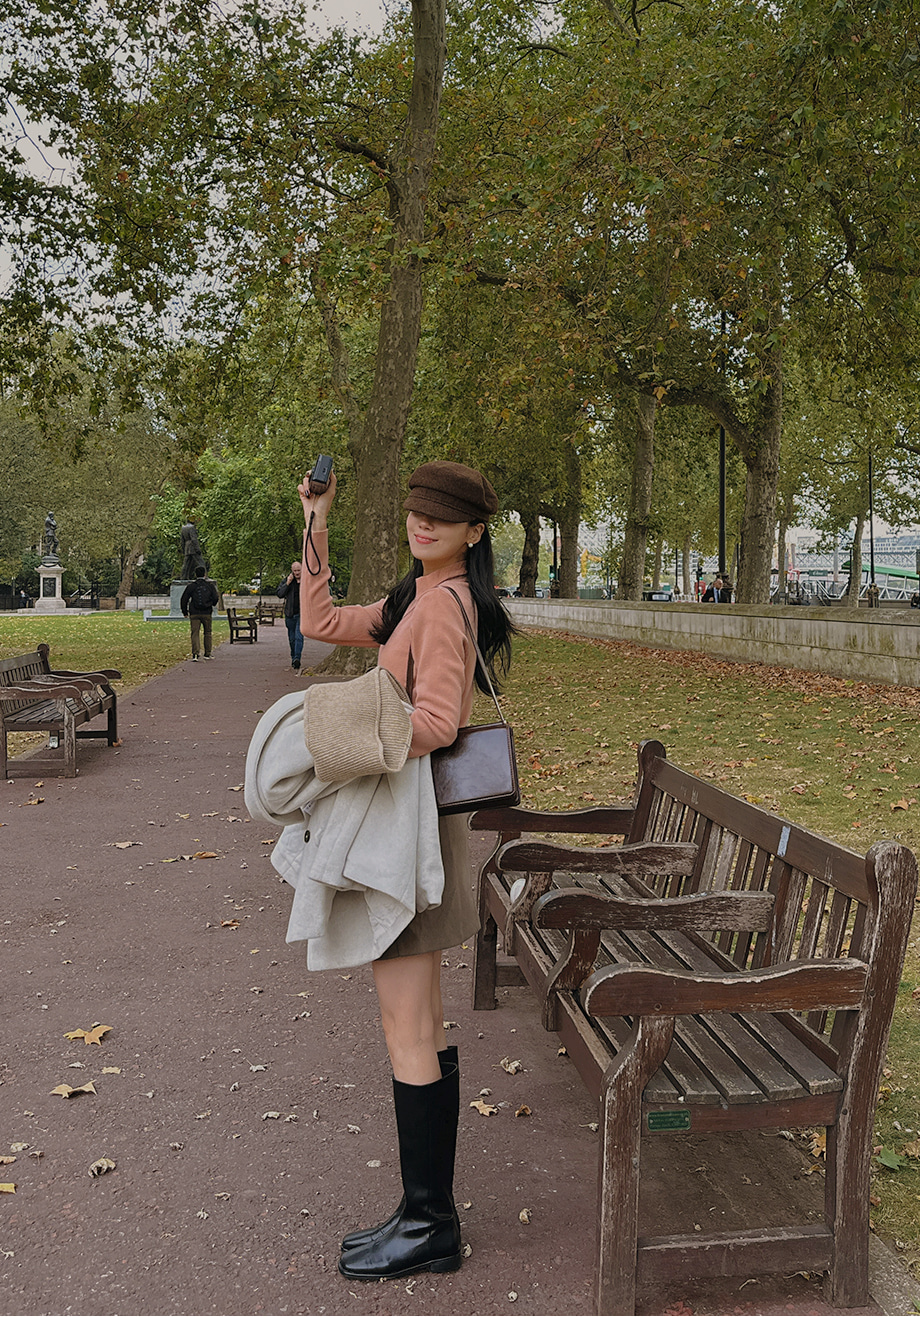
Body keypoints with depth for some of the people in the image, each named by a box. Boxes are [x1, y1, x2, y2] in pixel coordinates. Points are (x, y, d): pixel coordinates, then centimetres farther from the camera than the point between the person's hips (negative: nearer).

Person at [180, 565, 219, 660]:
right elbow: (215, 598, 0)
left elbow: (184, 599, 2)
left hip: (194, 614, -1)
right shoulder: (210, 585, 1)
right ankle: (207, 654, 19)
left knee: (195, 633, -4)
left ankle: (195, 654, -19)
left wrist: (185, 612, 13)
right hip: (207, 613, 1)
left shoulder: (191, 586, 1)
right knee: (207, 633, 15)